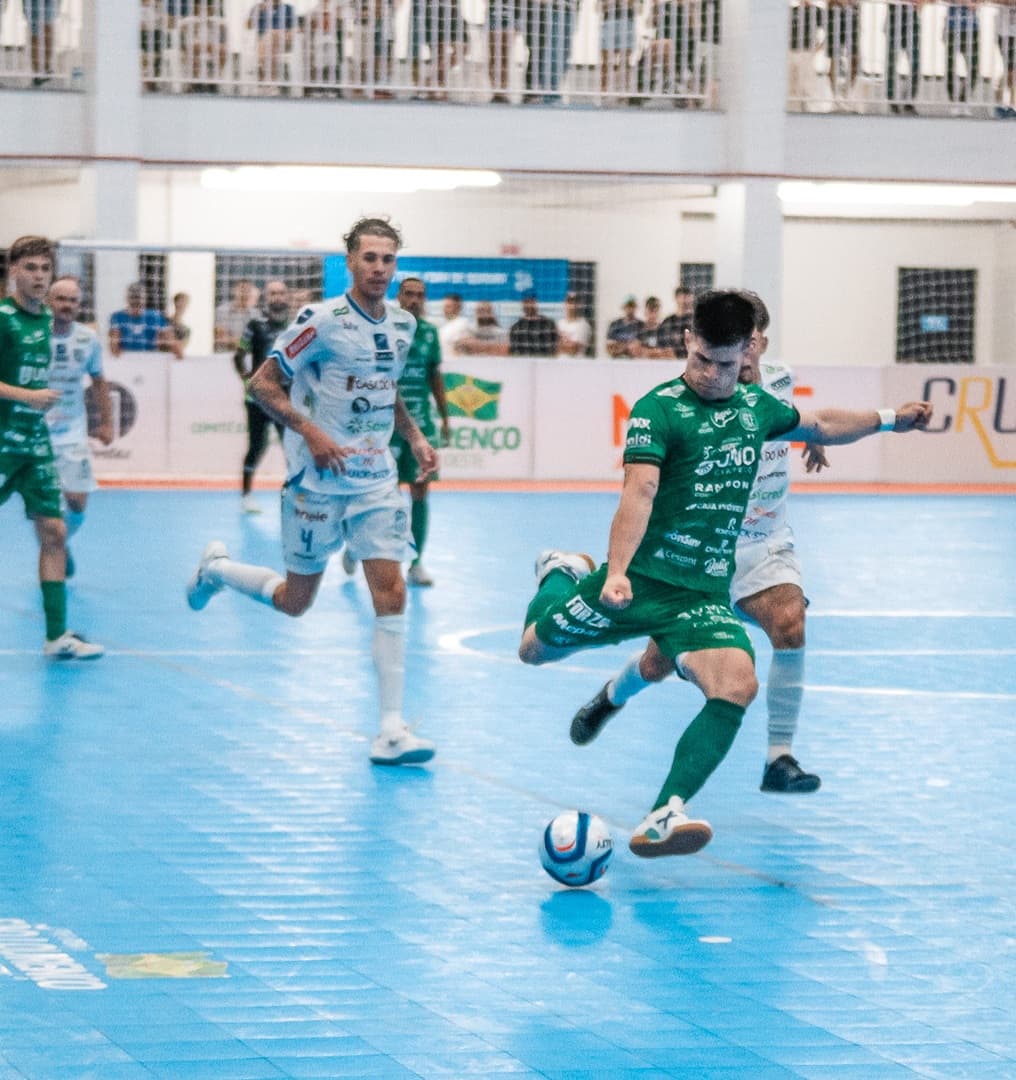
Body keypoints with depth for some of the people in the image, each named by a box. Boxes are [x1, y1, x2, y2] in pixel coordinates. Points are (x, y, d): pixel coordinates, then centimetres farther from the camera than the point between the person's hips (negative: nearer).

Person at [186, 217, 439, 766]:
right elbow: (262, 382, -11)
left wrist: (414, 436, 11)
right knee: (294, 601, 7)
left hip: (376, 480, 5)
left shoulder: (403, 325, 6)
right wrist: (309, 430, -23)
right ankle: (216, 568, 39)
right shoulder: (321, 320, -13)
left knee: (391, 592, -9)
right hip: (317, 480, -4)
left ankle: (390, 730, -8)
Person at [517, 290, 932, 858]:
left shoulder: (758, 405, 8)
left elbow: (819, 425, 31)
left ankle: (662, 819, -25)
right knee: (536, 649, 12)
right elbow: (639, 492, -25)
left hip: (706, 595, 3)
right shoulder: (660, 409, -12)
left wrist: (888, 420, 30)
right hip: (640, 579, -3)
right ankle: (562, 575, 47)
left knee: (738, 685, -24)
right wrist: (616, 572, -36)